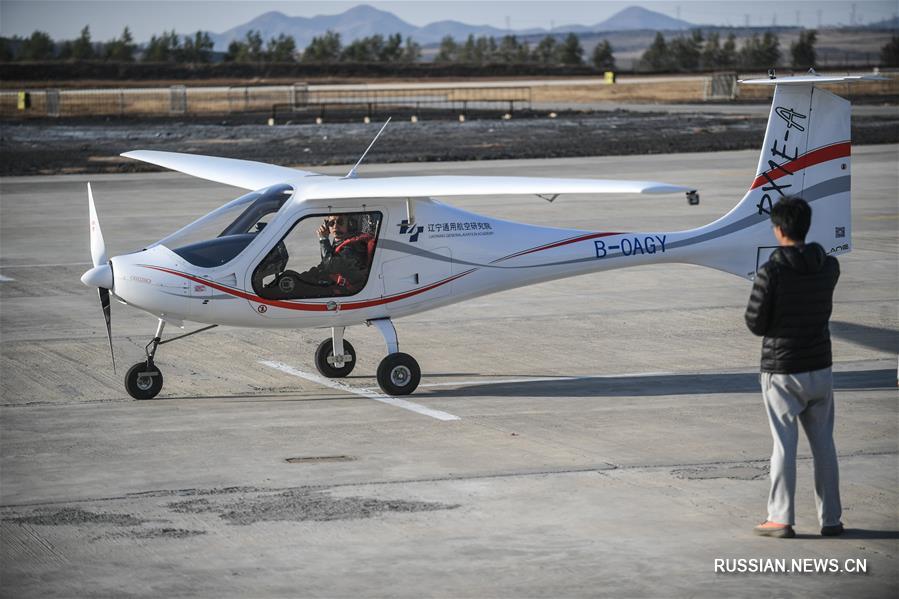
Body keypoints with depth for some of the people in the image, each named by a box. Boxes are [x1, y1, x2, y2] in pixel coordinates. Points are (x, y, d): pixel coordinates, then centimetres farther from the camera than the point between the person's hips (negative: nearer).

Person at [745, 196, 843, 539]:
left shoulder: (770, 273, -17)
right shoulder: (829, 267, -2)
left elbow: (755, 324, -13)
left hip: (781, 372, -4)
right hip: (820, 368, 4)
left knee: (784, 445, 2)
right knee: (823, 443, 12)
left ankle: (781, 519, 6)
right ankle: (830, 518, 17)